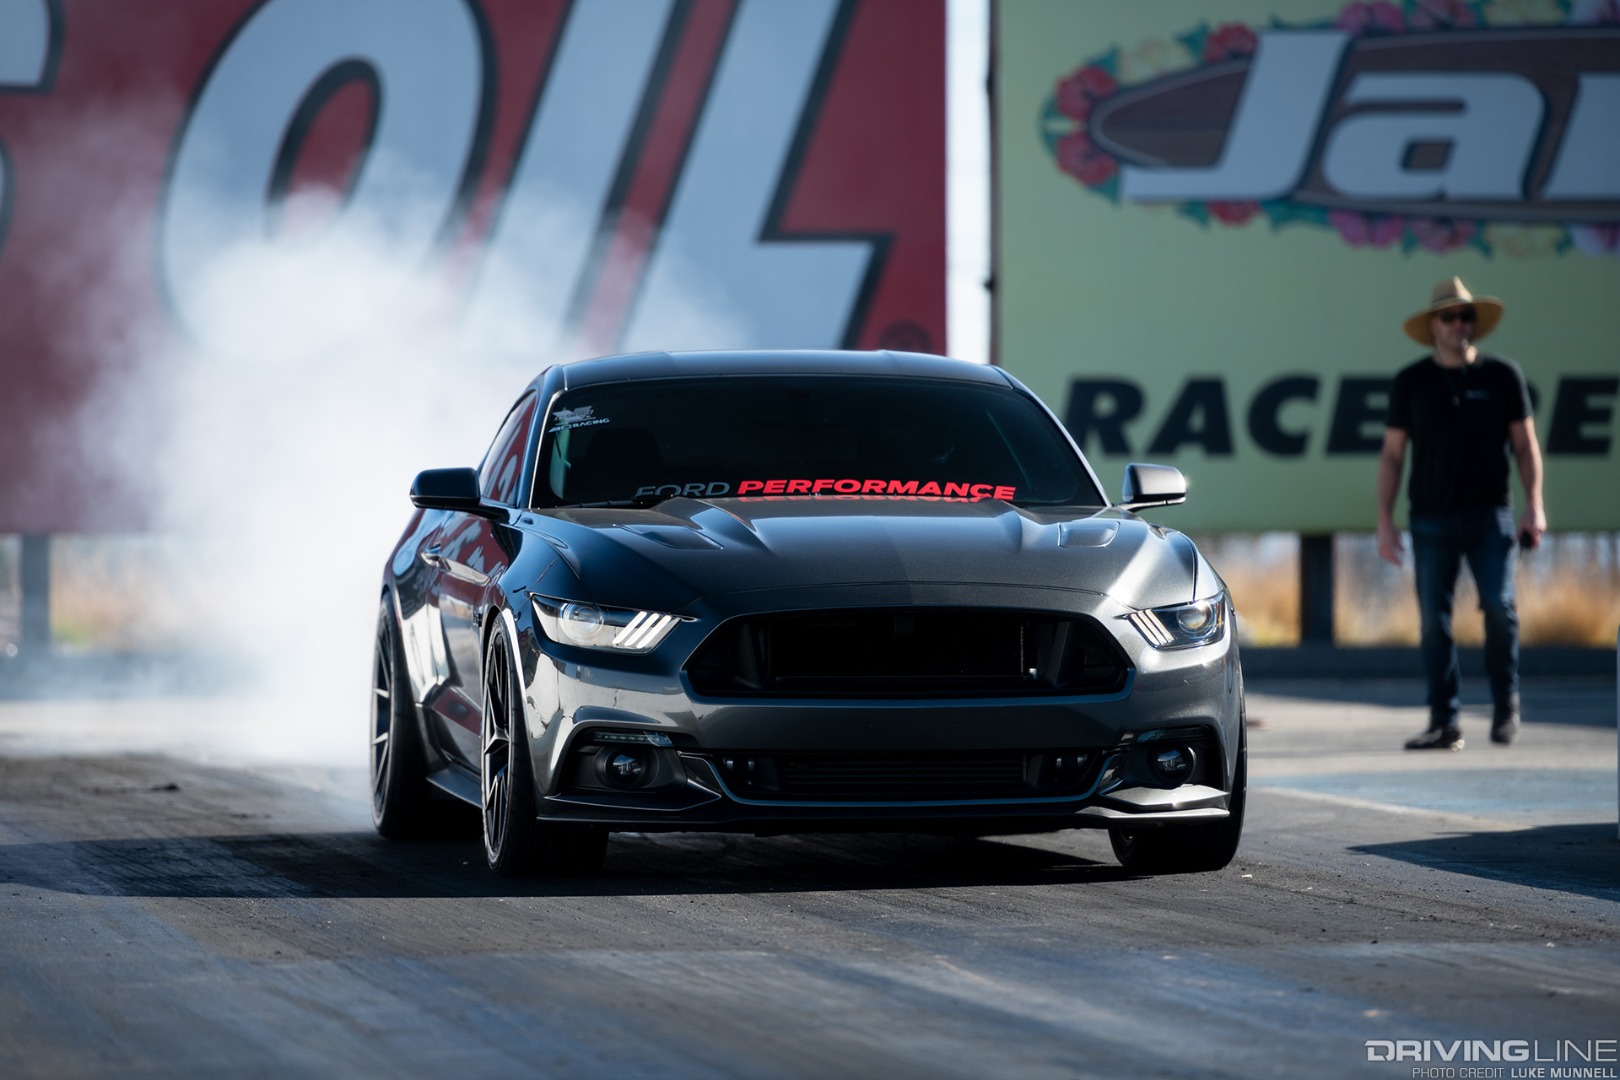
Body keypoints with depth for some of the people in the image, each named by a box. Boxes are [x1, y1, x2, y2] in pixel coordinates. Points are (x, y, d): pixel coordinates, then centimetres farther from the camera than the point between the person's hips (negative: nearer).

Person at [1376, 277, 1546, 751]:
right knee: (1434, 620, -2)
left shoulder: (1502, 375, 4)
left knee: (1498, 604, -14)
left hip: (1489, 514, -1)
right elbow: (1392, 455, 8)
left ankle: (1506, 705, 5)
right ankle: (1444, 723, 2)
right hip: (1432, 517, 1)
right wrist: (1384, 522, 2)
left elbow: (1525, 445, 8)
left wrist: (1534, 505, -4)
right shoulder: (1411, 382, 5)